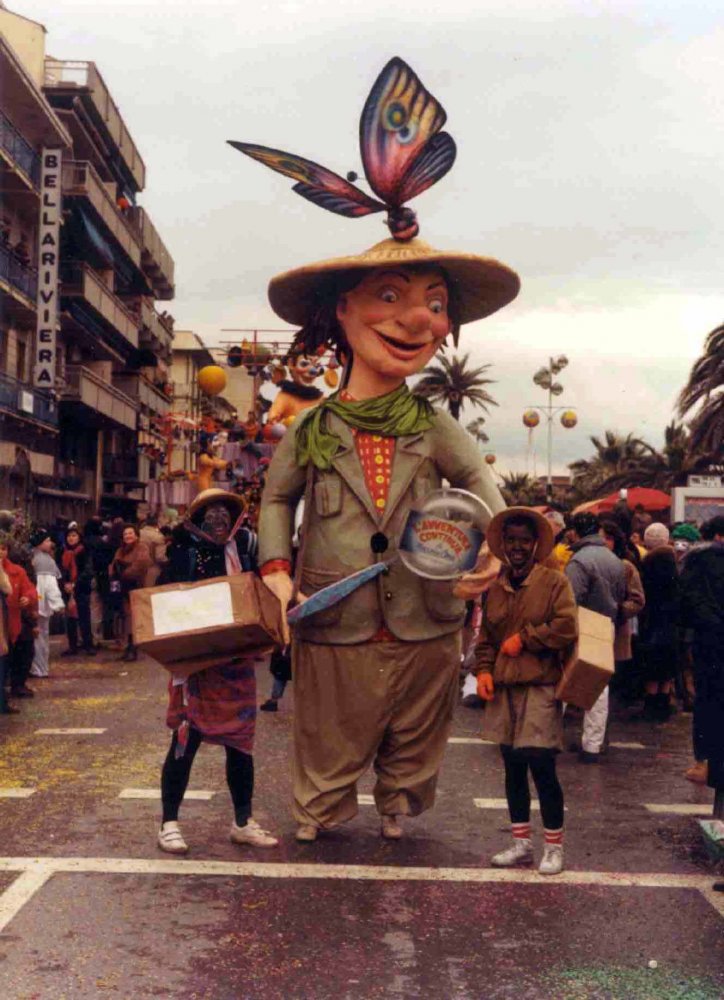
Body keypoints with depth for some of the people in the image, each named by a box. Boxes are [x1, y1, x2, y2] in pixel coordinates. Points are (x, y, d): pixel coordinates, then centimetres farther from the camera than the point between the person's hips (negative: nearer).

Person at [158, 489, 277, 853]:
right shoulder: (186, 553, -6)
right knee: (185, 741, -2)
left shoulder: (246, 547, 3)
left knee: (240, 742, 11)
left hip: (237, 663, 4)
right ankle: (169, 823, 12)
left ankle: (243, 822, 23)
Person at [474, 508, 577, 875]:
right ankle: (521, 844, 25)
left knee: (541, 768, -6)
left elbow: (566, 628, -14)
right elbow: (485, 637, 15)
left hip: (540, 688, -5)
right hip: (503, 689, 5)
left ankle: (554, 847, 11)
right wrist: (483, 670, 1)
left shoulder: (554, 582, -4)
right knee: (513, 769, 12)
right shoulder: (496, 588, 11)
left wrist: (524, 639, -10)